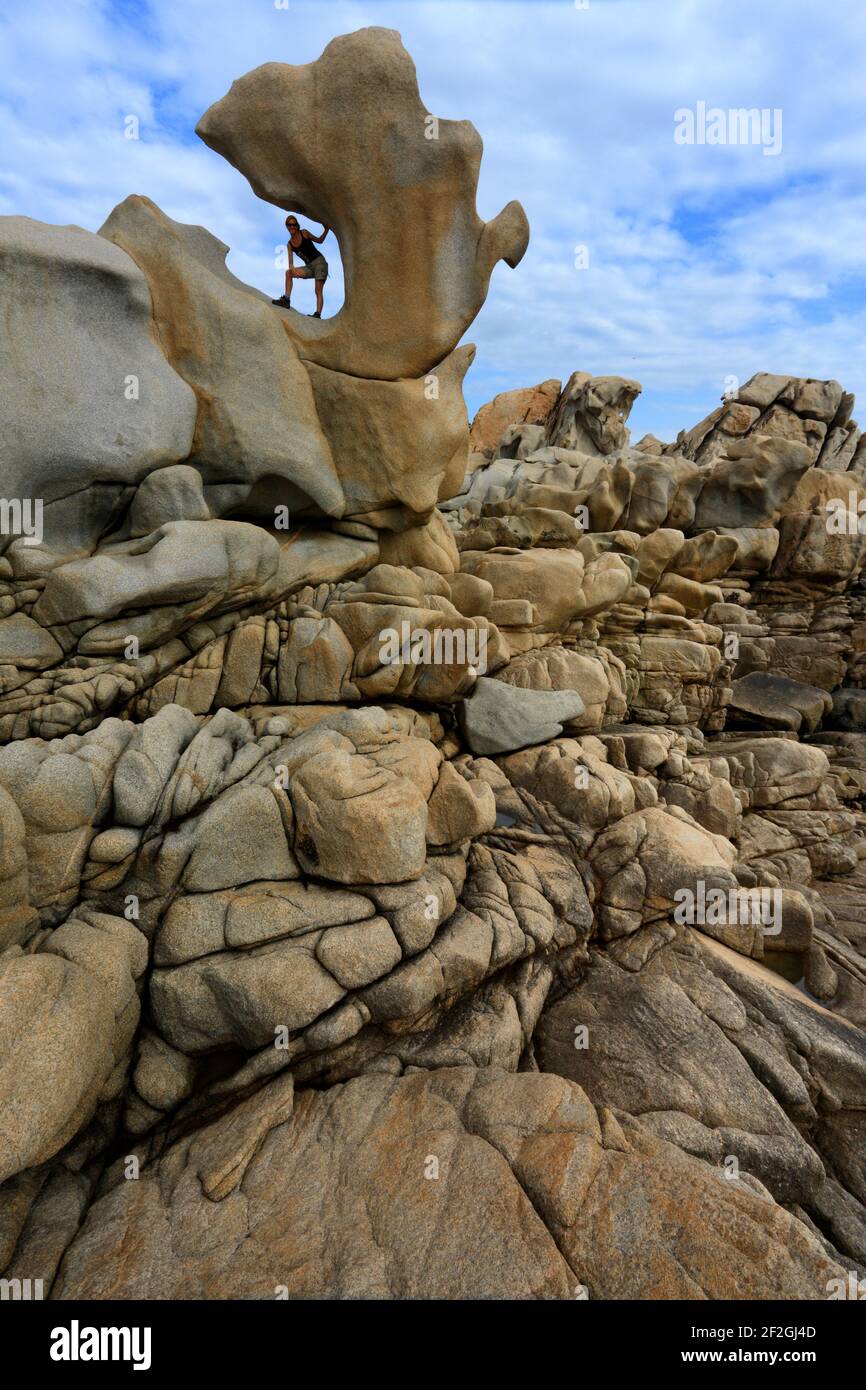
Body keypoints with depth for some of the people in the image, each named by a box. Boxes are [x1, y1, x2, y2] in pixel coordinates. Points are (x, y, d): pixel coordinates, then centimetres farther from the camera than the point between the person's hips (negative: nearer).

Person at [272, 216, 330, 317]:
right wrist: (293, 269, -27)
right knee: (289, 272, -10)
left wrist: (326, 230, -5)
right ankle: (286, 300, -15)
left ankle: (318, 314, -33)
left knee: (318, 290, -21)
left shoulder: (304, 233, -2)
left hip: (320, 262, -4)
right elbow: (290, 264, -5)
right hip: (309, 267, 4)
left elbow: (319, 240, 11)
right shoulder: (289, 244, 4)